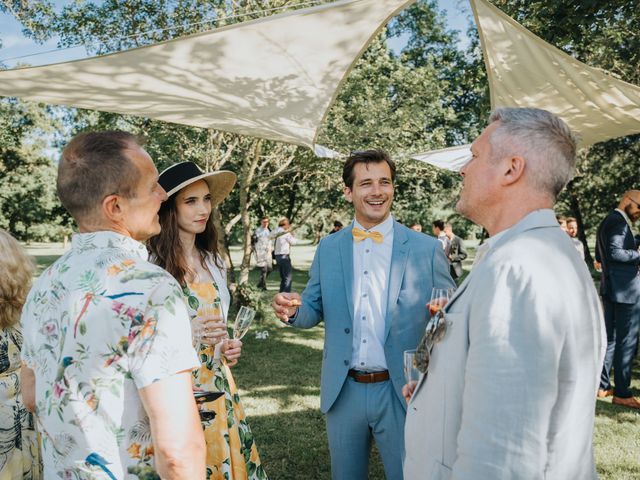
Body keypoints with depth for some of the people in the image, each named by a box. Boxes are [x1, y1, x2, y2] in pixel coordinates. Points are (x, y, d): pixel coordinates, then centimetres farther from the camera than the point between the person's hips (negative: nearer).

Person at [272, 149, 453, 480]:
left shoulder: (427, 249, -6)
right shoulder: (328, 248, 2)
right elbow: (315, 310, 7)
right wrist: (294, 310, -15)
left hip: (402, 392, -2)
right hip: (343, 392, 3)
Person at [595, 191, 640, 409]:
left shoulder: (607, 221, 18)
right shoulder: (619, 221, -13)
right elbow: (615, 252, -25)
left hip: (610, 288, 10)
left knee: (610, 337, 14)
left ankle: (602, 386, 19)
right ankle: (622, 393, 1)